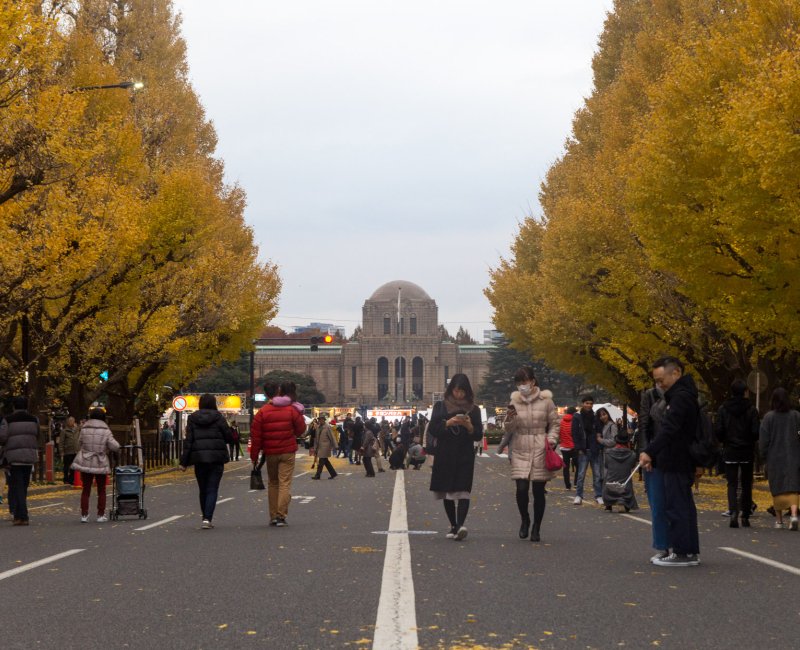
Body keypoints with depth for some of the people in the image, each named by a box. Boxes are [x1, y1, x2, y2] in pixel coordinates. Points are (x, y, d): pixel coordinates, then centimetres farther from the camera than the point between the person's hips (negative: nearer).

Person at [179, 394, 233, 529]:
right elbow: (229, 437, -4)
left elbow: (188, 441, 0)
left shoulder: (192, 418, 4)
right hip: (216, 457, -2)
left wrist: (184, 462, 0)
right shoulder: (218, 417, -2)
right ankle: (207, 519, -15)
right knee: (212, 489, -2)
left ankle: (206, 518, 21)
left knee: (203, 490, 15)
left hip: (199, 458, 2)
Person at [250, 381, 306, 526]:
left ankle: (273, 516, 14)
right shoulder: (292, 410, -4)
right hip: (288, 452, -1)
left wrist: (254, 456, 3)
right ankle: (281, 515, -14)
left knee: (273, 483, 14)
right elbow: (301, 428, 5)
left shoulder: (262, 412, -2)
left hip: (270, 454, 1)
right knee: (285, 483, -3)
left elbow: (255, 436, -3)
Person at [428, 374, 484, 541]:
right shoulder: (440, 407, 6)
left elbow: (479, 435, 5)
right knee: (447, 492, 5)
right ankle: (454, 526, 15)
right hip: (444, 456, 1)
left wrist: (469, 426, -14)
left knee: (462, 491, -15)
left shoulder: (473, 409, 7)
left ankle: (460, 524, -28)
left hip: (465, 457, -1)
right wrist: (448, 423, -16)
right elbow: (432, 430, -1)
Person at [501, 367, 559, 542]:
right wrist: (510, 419, -12)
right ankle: (525, 519, 15)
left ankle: (536, 528, 18)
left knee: (538, 491, 2)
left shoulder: (546, 400, -1)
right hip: (520, 451, 1)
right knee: (521, 489, -11)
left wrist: (551, 440, -9)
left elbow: (555, 424, 7)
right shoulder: (515, 401, 6)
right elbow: (509, 429, 9)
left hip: (540, 451, -1)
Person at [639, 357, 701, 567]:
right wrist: (653, 454, 16)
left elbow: (669, 429, -28)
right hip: (681, 462, 11)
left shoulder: (681, 397, -16)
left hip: (677, 463, -11)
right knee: (683, 506, 14)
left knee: (676, 507, -8)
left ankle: (682, 553, -6)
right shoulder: (680, 395, 17)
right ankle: (691, 552, 19)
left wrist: (649, 452, -35)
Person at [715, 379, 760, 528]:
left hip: (730, 452, 0)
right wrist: (750, 440, 11)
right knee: (746, 485, 12)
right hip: (747, 452, 0)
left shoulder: (723, 409, -3)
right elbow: (756, 432, -11)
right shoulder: (751, 410, -7)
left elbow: (718, 431, -7)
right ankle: (745, 516, 14)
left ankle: (733, 511, -21)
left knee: (732, 484, 2)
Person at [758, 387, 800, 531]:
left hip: (774, 458, -1)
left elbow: (763, 439, -4)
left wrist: (764, 456, 8)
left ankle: (779, 520, 16)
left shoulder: (769, 417, -5)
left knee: (777, 488, 10)